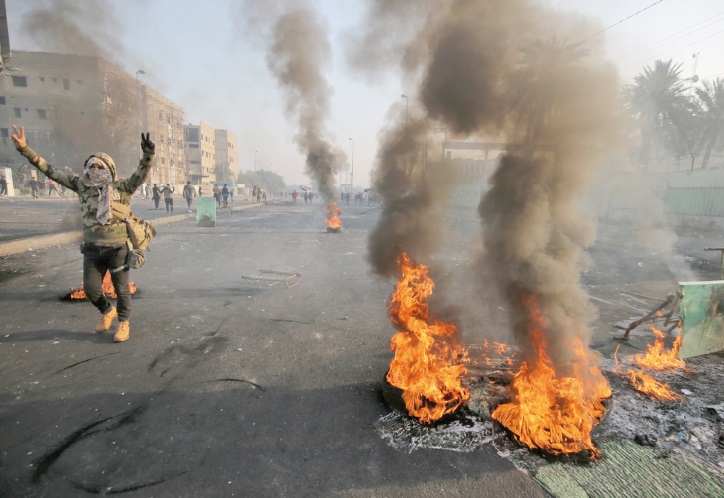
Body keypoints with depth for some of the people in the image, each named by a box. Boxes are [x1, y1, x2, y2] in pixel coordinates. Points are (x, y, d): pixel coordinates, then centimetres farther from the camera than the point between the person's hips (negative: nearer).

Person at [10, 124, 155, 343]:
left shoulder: (122, 187, -6)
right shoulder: (82, 185, 5)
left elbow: (142, 172, -20)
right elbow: (51, 171, 8)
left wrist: (148, 155, -38)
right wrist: (24, 149, 2)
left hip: (117, 248, -4)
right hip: (92, 248, 4)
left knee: (121, 288, 6)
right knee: (90, 288, 8)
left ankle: (124, 322, 26)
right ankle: (107, 311, 37)